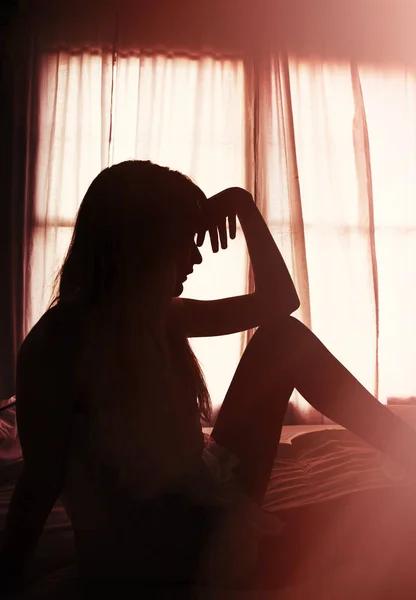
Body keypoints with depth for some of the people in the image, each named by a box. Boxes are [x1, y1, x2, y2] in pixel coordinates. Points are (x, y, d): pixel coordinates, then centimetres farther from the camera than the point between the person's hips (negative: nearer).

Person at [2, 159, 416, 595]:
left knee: (284, 336, -3)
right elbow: (41, 481, -13)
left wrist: (245, 207, -3)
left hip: (203, 511, 7)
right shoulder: (56, 342, -17)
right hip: (143, 556, -6)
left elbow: (278, 302, 5)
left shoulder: (161, 318, 2)